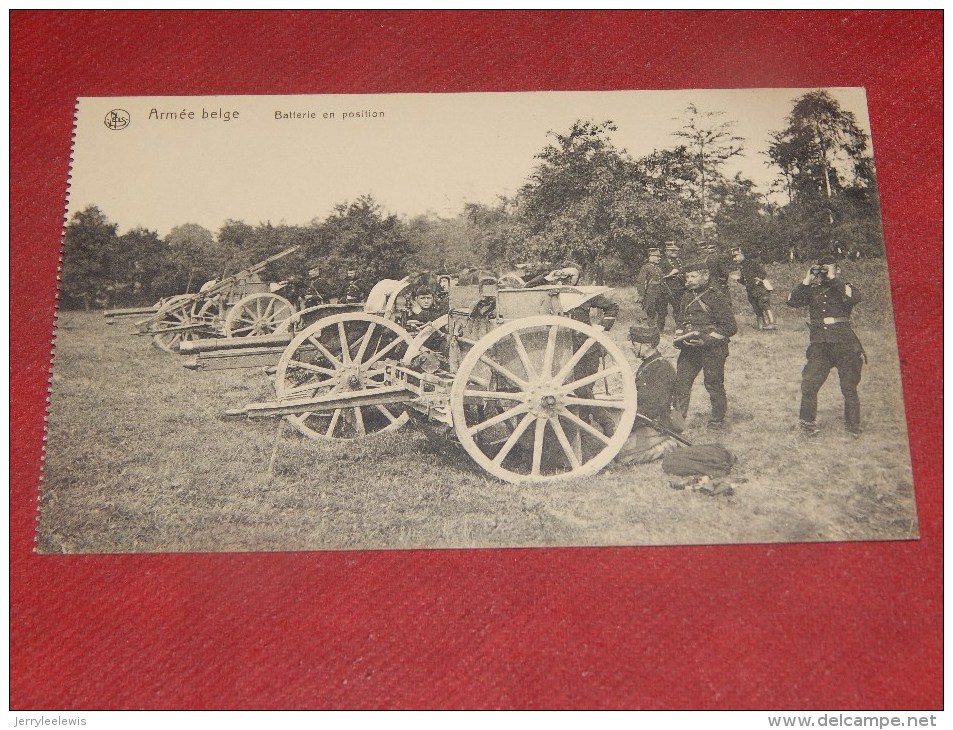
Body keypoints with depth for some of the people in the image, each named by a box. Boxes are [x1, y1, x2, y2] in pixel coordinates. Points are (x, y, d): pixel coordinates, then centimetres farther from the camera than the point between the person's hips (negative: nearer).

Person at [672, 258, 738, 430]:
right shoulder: (687, 297, 12)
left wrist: (706, 339, -20)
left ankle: (717, 421, 19)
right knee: (681, 382, 3)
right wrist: (679, 336, 3)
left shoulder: (718, 297, -9)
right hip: (689, 349, 6)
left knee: (714, 385, 3)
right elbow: (681, 321, 25)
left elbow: (731, 327, -11)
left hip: (712, 349, -6)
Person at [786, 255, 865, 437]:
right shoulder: (812, 289, 13)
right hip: (819, 344, 2)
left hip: (844, 343, -2)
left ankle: (853, 426, 15)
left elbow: (854, 298, -16)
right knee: (809, 384, -5)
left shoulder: (845, 286, 7)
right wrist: (807, 281, -4)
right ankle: (808, 423, 8)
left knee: (849, 387, 4)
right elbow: (792, 301, 1)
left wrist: (833, 279, -12)